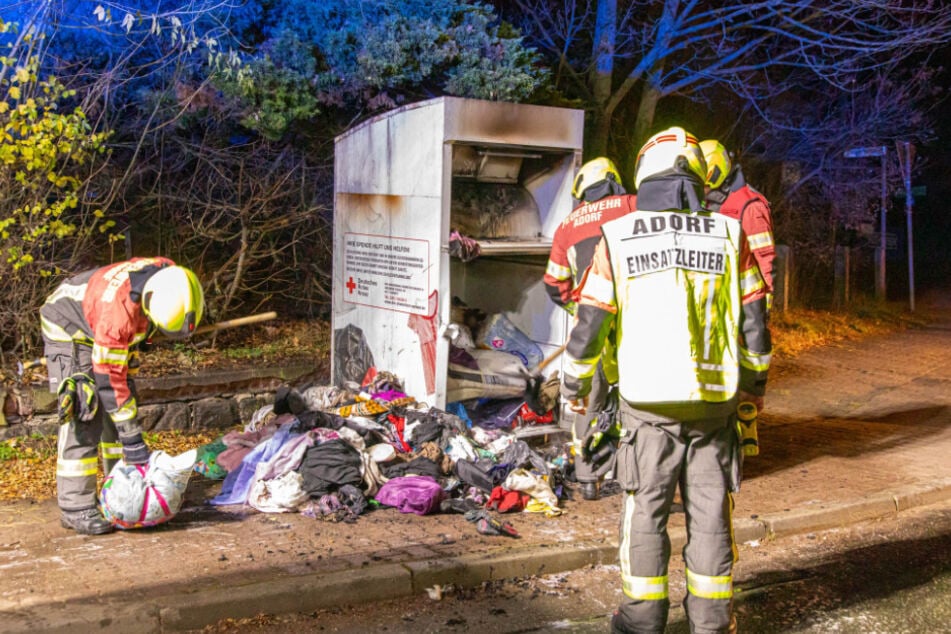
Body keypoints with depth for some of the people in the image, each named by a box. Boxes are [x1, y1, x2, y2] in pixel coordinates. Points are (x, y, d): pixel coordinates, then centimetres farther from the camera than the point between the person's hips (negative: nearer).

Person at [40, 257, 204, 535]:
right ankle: (75, 508, -12)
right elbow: (110, 379, -35)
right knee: (83, 419, -16)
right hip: (70, 331, -8)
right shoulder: (118, 311, -42)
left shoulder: (170, 274, -23)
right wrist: (131, 437, -32)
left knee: (121, 408, 8)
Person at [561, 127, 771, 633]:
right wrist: (755, 381, 18)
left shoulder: (618, 237, -3)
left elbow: (590, 321, -2)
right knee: (710, 511, 12)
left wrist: (574, 383, 12)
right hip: (715, 398, 2)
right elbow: (751, 321, 4)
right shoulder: (727, 235, 1)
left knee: (645, 511, 9)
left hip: (649, 401, -2)